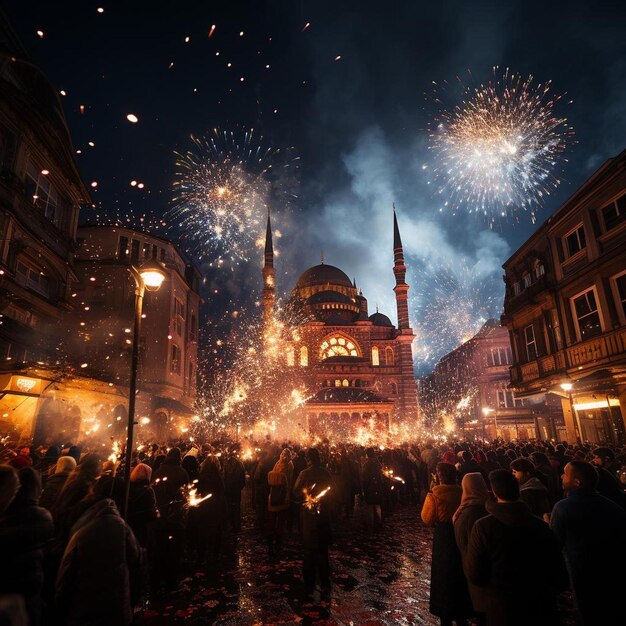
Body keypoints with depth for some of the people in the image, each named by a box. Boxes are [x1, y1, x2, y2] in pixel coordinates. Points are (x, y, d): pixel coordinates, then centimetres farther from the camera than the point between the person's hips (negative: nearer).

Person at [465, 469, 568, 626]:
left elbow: (474, 576, -14)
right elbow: (560, 574, -2)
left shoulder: (482, 526, -20)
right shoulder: (541, 525, -10)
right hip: (542, 610, 3)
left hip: (501, 611, -2)